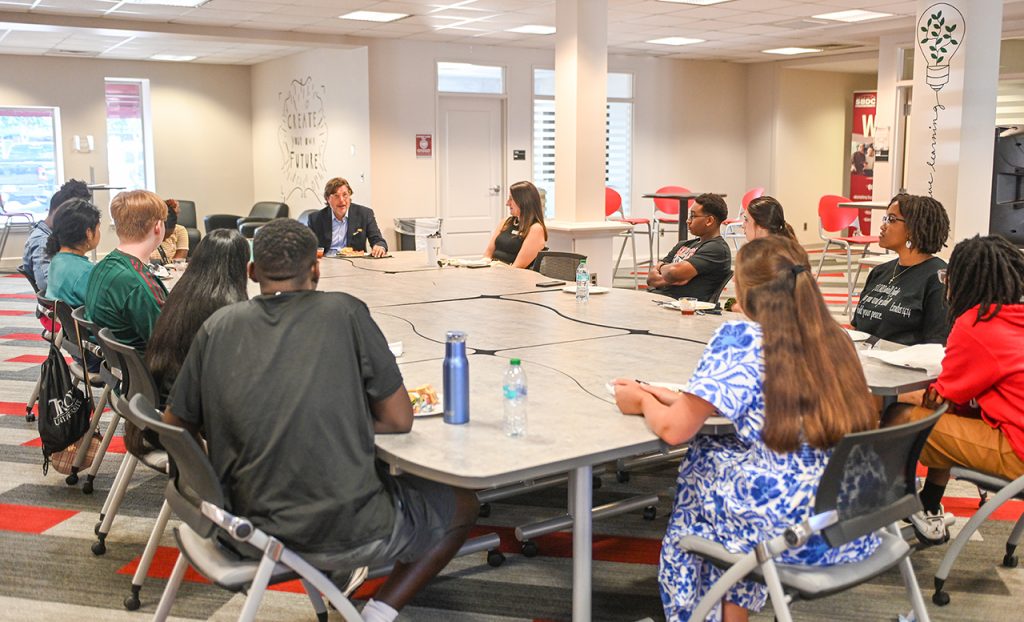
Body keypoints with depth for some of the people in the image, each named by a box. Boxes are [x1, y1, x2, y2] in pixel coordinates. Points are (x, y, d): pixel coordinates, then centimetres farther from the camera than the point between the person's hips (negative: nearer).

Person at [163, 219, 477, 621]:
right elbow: (399, 420, -5)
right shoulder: (344, 312, -9)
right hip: (346, 531, -6)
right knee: (463, 504, 20)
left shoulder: (218, 326, 0)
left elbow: (172, 427, 7)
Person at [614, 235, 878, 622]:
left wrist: (643, 401, 11)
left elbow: (673, 429, -11)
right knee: (728, 454, 25)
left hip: (790, 532, -6)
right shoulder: (835, 338, 7)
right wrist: (677, 398, 22)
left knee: (701, 462, 20)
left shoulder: (739, 339, -12)